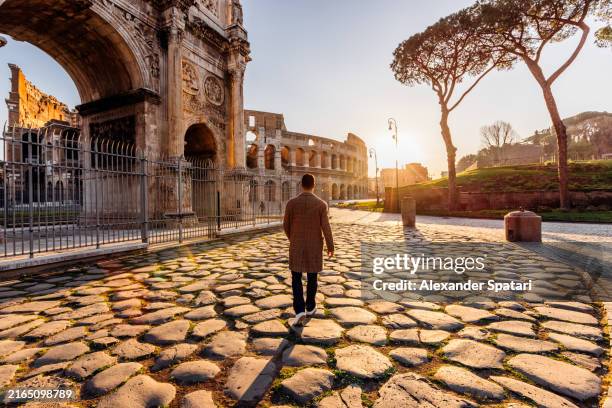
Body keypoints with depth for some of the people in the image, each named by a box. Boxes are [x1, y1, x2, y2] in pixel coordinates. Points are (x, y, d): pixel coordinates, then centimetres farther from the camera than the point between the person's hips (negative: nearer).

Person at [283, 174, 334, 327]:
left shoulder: (291, 203, -9)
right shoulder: (321, 204, -11)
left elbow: (286, 225, -1)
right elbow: (326, 228, -12)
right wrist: (331, 247, 1)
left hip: (297, 246, 0)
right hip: (314, 246, 1)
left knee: (296, 279, 8)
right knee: (312, 277, 17)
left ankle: (300, 311, -5)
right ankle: (310, 307, 30)